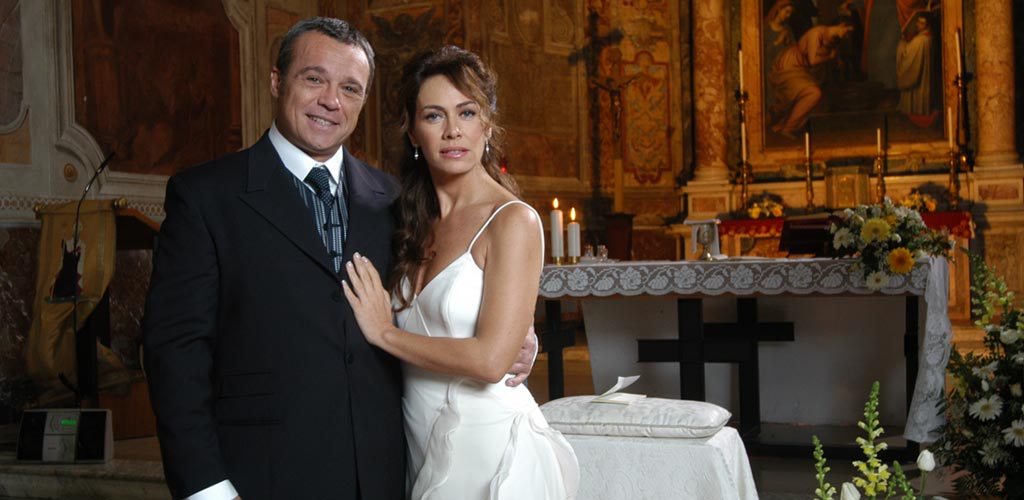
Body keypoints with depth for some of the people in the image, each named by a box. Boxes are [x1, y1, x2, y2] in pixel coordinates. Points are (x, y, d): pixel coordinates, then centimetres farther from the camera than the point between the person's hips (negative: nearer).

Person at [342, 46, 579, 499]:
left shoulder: (513, 221, -14)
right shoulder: (419, 224, 6)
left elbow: (491, 359, -21)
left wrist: (384, 333, -12)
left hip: (487, 448, -6)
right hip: (421, 444, 6)